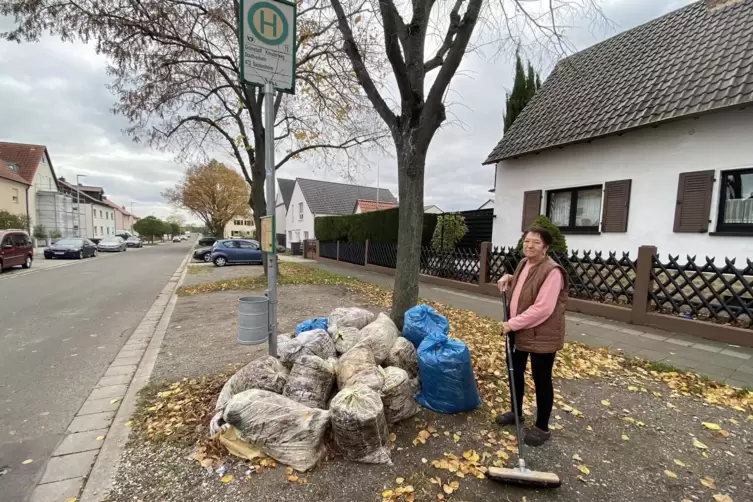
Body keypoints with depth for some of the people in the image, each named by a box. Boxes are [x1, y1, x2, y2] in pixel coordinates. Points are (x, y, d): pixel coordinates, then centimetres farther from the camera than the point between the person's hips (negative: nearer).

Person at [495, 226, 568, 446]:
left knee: (541, 380, 8)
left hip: (542, 335, -8)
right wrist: (508, 279, 5)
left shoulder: (552, 272, -23)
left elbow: (542, 309, -28)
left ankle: (542, 427, 27)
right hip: (518, 331, 9)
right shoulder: (523, 263, 5)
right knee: (515, 372, 20)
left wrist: (513, 323, -24)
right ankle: (516, 411, 42)